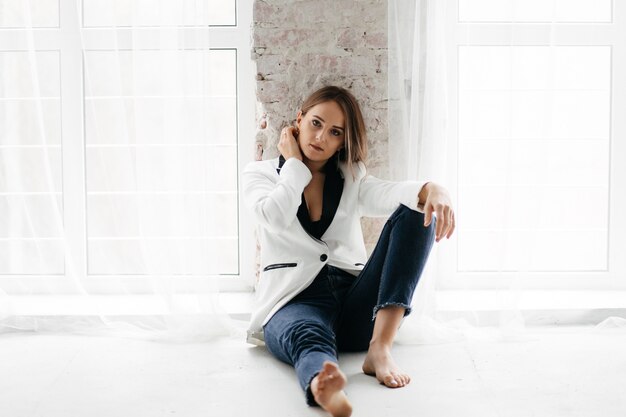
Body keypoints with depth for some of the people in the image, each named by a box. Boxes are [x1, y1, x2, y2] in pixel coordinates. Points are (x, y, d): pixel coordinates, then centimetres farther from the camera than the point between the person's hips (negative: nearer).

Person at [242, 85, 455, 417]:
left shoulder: (351, 179, 19)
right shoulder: (261, 174, 13)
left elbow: (388, 194, -7)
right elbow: (276, 218, -12)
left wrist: (432, 190, -29)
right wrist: (294, 164, 3)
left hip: (356, 305, 3)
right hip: (295, 300, -3)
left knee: (415, 213, -17)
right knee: (308, 338, -40)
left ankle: (379, 349, -33)